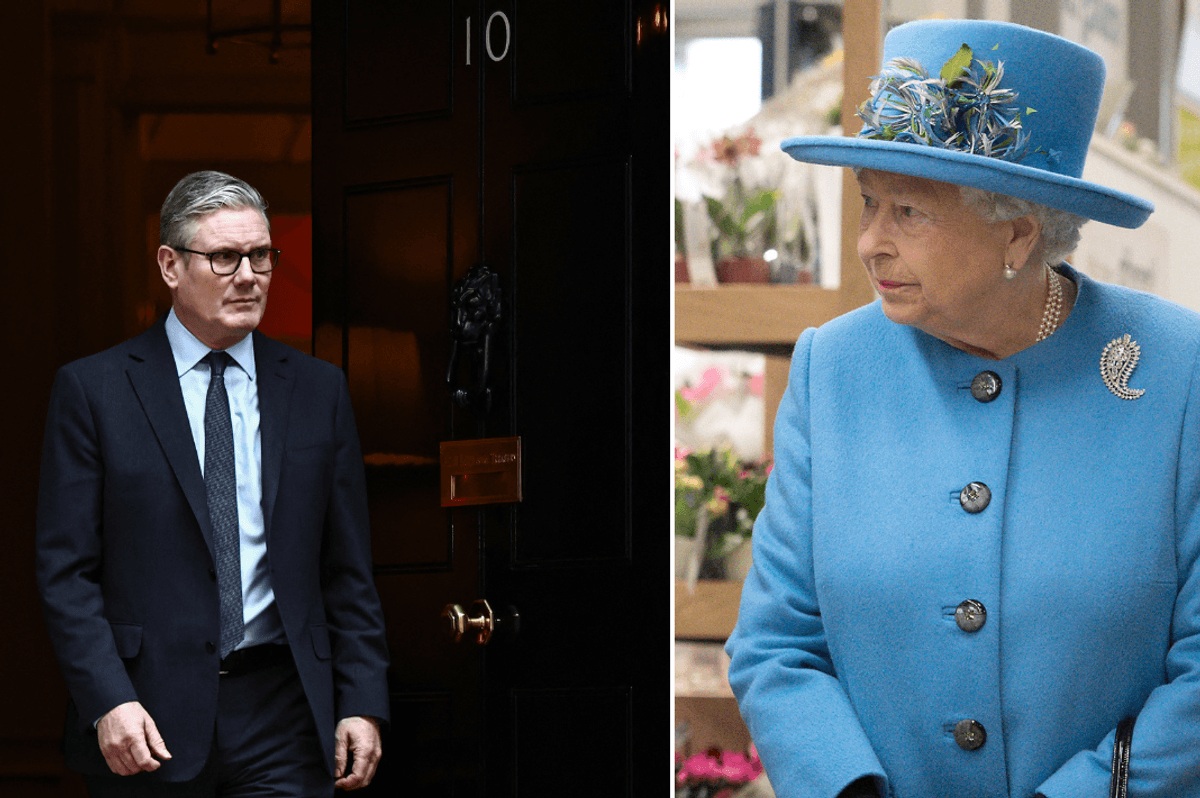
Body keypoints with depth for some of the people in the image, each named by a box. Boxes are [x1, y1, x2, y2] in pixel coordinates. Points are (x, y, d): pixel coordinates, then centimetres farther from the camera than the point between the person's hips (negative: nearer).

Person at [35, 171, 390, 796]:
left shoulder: (319, 389, 10)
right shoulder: (93, 389, 2)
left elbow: (349, 569, 11)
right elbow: (65, 569, -3)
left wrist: (362, 703, 1)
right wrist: (108, 702, -14)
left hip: (283, 721, 2)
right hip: (148, 722, -2)